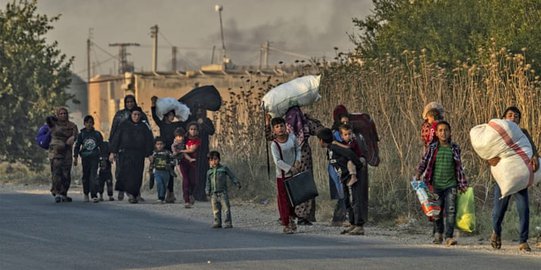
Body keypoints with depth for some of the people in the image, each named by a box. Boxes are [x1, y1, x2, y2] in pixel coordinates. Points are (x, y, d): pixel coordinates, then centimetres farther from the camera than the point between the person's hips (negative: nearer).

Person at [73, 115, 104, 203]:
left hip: (95, 157, -1)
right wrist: (75, 157, 1)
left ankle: (94, 195, -16)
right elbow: (77, 146, 7)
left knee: (93, 175, -11)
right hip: (85, 157, 1)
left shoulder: (97, 134, 6)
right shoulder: (81, 134, 5)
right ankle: (86, 193, 26)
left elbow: (101, 146, 12)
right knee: (86, 176, 8)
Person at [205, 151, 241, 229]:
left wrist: (237, 183, -5)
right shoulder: (209, 172, 13)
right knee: (216, 210, 5)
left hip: (223, 192, -3)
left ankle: (228, 223, -7)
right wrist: (207, 191, 3)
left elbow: (232, 176, 6)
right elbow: (208, 183, 16)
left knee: (226, 207, -8)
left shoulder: (224, 168, 5)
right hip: (213, 193, 3)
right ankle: (217, 222, 13)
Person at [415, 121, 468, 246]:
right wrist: (418, 175, -10)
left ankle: (449, 236, -13)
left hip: (451, 185, 0)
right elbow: (424, 162, 6)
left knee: (451, 210, -11)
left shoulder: (455, 148, 6)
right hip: (436, 185, 0)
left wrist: (463, 185, 11)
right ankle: (438, 234, 24)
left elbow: (459, 167, 11)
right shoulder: (432, 148, 3)